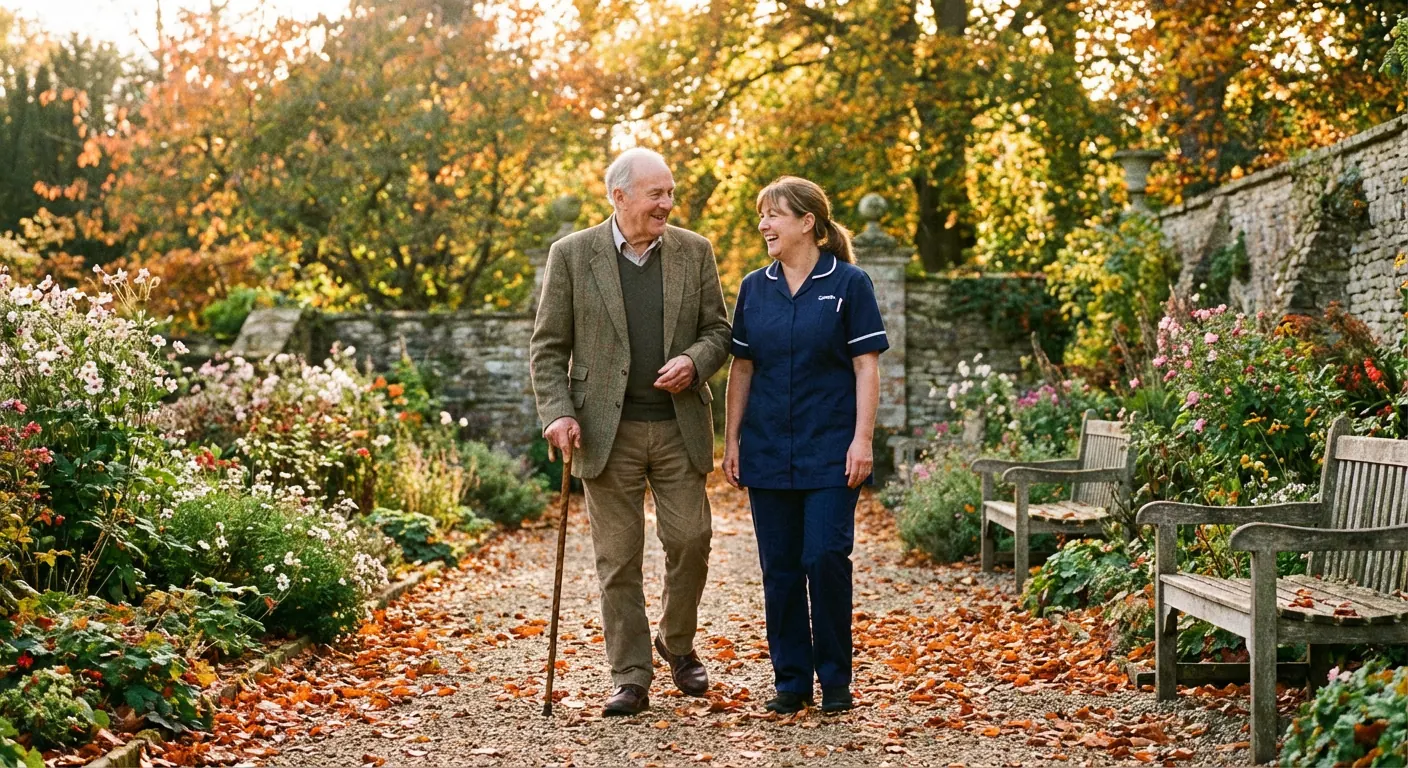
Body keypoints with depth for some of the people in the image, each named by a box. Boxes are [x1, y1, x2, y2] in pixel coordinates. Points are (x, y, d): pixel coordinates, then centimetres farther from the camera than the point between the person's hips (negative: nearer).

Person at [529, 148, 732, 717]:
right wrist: (556, 413, -12)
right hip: (607, 432, -2)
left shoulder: (694, 252, 6)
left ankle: (677, 643, 27)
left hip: (679, 427, 2)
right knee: (618, 559, 2)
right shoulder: (571, 254, 0)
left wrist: (695, 361, -11)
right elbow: (548, 347, 0)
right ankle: (630, 679, 10)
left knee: (690, 541, 1)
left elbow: (718, 330, 10)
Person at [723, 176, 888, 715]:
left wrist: (862, 439, -12)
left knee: (826, 558, -10)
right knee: (780, 567, 6)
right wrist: (732, 440, 6)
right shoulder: (754, 288, 8)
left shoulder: (848, 283, -2)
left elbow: (866, 367, -5)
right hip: (768, 449, 4)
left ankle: (835, 678, 7)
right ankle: (791, 681, 16)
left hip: (830, 449, -4)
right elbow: (741, 368, 11)